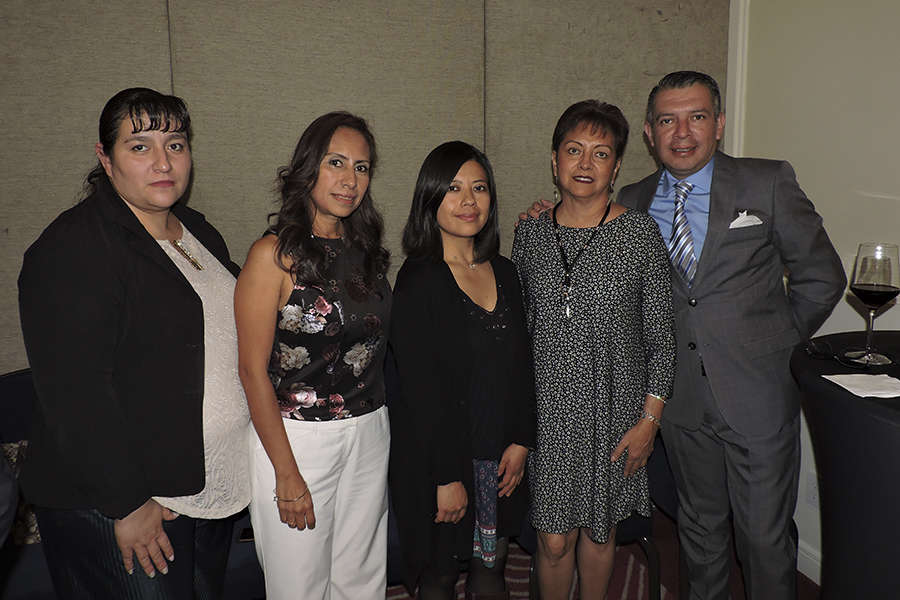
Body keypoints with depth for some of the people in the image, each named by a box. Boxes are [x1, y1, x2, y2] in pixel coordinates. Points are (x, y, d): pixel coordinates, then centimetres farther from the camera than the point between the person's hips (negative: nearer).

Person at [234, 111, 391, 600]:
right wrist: (287, 474, -13)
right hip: (296, 439, -5)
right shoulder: (275, 254, -11)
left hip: (370, 434, 5)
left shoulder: (365, 250, 7)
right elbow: (253, 370, -13)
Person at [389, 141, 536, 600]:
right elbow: (420, 386, -15)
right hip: (438, 456, -5)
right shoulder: (418, 281, -13)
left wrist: (521, 441, 2)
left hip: (502, 456, 5)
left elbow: (521, 365, 9)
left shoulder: (504, 272, 6)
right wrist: (447, 477, -15)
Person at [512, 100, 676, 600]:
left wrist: (650, 418, -7)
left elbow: (661, 337, -3)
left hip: (615, 410, -1)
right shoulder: (530, 232, 1)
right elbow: (518, 327, 9)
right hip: (546, 408, 1)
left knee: (600, 529, 16)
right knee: (554, 539, 7)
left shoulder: (640, 232, -6)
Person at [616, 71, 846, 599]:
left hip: (758, 396, -2)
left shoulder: (769, 183, -5)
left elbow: (822, 276, 1)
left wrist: (775, 346, 1)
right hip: (682, 397, 3)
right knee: (700, 526, 19)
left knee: (767, 537, 7)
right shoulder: (633, 202, 3)